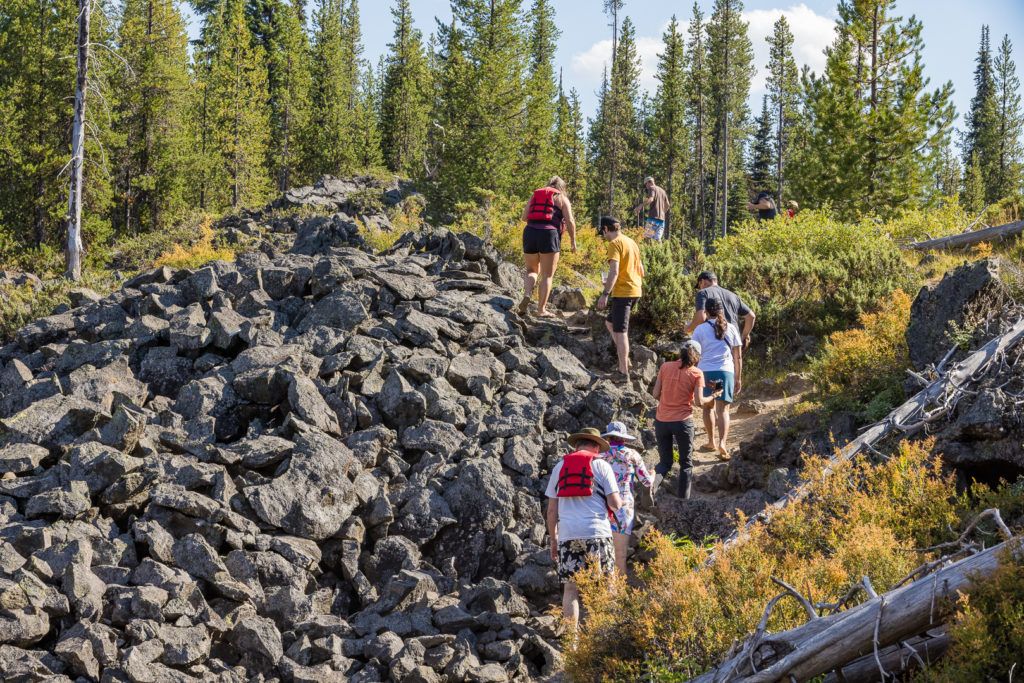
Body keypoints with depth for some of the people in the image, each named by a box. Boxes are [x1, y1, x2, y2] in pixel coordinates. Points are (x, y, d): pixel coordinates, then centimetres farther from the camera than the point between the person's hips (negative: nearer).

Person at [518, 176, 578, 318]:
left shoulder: (535, 196, 19)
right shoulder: (562, 199, 9)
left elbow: (524, 216, 6)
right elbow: (569, 221, -2)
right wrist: (573, 241, 6)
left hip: (530, 233, 4)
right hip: (549, 234, -4)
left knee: (532, 270, 19)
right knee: (547, 275, 3)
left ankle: (527, 295, -8)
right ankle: (541, 309, -2)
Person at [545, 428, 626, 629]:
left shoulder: (560, 467, 13)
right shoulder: (601, 465, 5)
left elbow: (551, 509, 12)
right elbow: (615, 503, -2)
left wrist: (553, 539, 18)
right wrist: (619, 503, 22)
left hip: (567, 535, 2)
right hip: (596, 533, -2)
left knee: (570, 588, 4)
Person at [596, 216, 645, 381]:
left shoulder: (615, 244, -12)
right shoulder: (631, 242, 16)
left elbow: (614, 271, -22)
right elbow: (641, 271, 20)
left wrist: (605, 294, -23)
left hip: (622, 292, -9)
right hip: (636, 290, 9)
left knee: (620, 331, -5)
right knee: (610, 323, 22)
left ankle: (624, 372, -5)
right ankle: (624, 359, 16)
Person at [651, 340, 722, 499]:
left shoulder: (665, 367, 2)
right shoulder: (696, 373, -6)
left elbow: (655, 394, 1)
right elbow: (699, 402, -8)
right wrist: (713, 396, 10)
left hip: (661, 420, 3)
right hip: (682, 421, -3)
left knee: (665, 462, 15)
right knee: (686, 464, 15)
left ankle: (652, 484, -15)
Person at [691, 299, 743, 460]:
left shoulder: (700, 329, 1)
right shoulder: (731, 329, 7)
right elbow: (738, 357, 9)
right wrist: (738, 378, 16)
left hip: (705, 371, 0)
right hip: (726, 371, 0)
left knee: (708, 407, 17)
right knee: (723, 409, -2)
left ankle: (712, 442, 27)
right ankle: (722, 444, -20)